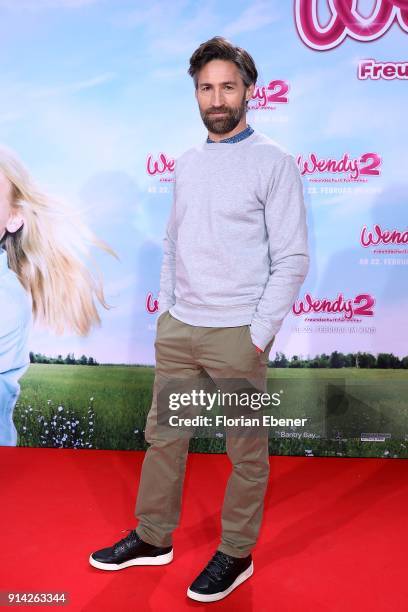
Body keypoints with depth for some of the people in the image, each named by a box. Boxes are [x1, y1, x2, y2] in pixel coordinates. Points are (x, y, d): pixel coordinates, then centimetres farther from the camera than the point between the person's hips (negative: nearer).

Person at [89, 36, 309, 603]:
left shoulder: (273, 162, -6)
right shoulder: (187, 162, 12)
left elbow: (293, 258, -9)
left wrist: (260, 334, -13)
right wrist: (165, 307, 10)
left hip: (237, 335, -5)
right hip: (177, 328, 6)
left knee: (246, 450, 8)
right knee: (162, 435, 14)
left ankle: (237, 553, 29)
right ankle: (153, 538, 34)